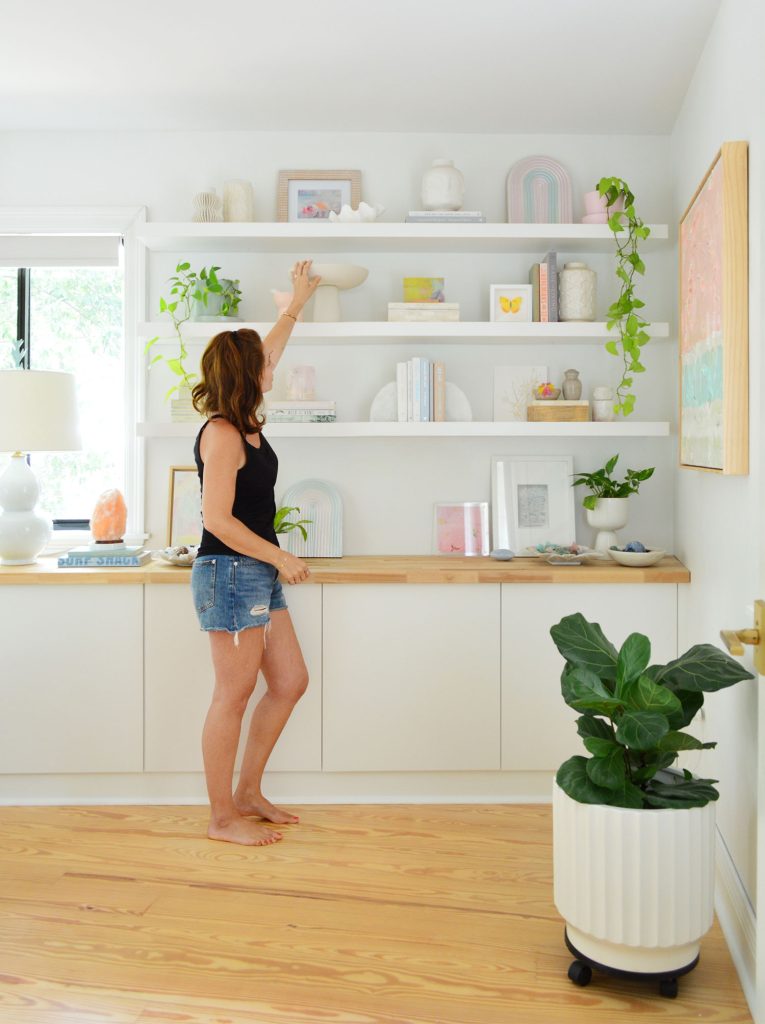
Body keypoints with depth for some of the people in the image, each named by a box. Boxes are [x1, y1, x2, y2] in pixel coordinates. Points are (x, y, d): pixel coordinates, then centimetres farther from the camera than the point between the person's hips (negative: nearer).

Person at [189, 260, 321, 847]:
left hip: (258, 576, 10)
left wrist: (298, 303, 37)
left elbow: (269, 355, 27)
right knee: (234, 696, -1)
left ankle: (247, 793, 25)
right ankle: (222, 818, 12)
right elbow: (218, 520, -19)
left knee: (290, 682, 12)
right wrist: (280, 557, -15)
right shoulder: (221, 434, -16)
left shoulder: (246, 421, 10)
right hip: (231, 573, -10)